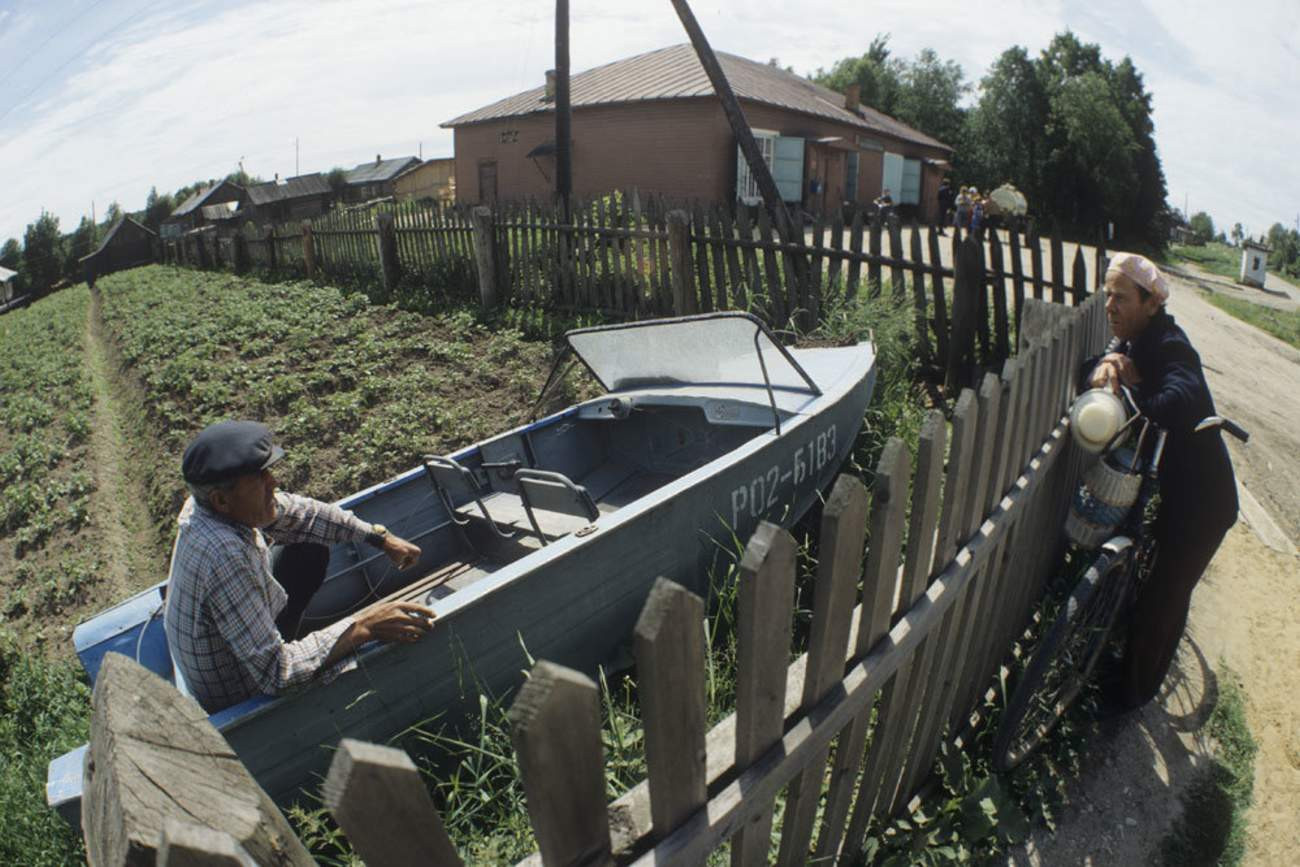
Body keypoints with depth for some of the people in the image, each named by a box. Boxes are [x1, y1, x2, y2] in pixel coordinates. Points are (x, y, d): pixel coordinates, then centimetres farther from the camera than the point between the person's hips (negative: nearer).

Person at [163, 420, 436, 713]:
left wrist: (382, 538, 0)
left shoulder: (211, 501, -15)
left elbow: (301, 514, 1)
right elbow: (274, 674, -39)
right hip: (236, 698, -8)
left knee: (310, 550, 12)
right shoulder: (226, 556, -40)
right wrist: (362, 627, -38)